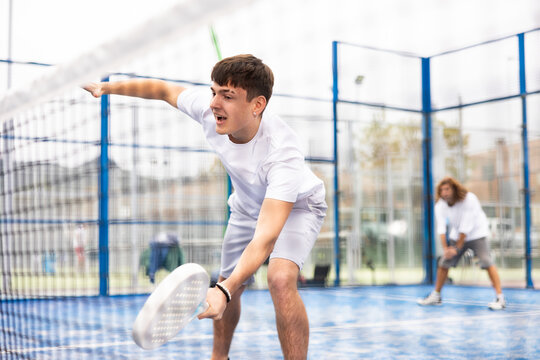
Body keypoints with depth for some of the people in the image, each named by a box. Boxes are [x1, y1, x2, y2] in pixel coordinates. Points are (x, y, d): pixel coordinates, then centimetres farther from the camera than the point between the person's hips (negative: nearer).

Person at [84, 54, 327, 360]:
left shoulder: (283, 152, -45)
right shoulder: (208, 108, -29)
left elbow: (265, 238, -52)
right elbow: (164, 89, -6)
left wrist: (224, 291, -63)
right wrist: (107, 87, -2)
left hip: (297, 205, -6)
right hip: (247, 206, 6)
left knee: (281, 279, -33)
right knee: (228, 286, 15)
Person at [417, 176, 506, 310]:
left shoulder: (469, 199, -27)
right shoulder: (440, 205, -12)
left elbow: (466, 227, -26)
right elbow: (441, 228, -15)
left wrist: (457, 248, -25)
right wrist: (445, 248, -27)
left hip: (476, 234, -5)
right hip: (457, 236, 5)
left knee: (487, 263, -20)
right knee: (444, 263, 1)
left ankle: (500, 298, -19)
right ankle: (436, 296, 16)